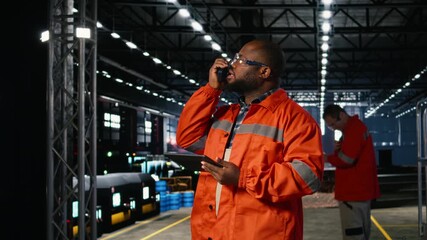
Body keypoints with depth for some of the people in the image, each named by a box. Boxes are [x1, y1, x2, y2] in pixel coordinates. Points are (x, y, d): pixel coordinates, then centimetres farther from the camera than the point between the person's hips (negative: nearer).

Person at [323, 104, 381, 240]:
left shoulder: (354, 129, -16)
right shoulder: (355, 128, 18)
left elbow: (346, 159, -22)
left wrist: (327, 158, -5)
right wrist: (337, 150, 2)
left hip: (354, 190, -11)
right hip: (360, 188, 11)